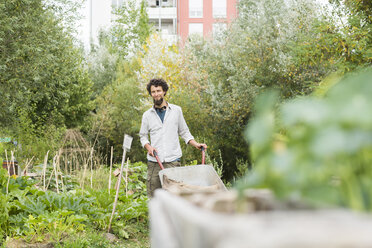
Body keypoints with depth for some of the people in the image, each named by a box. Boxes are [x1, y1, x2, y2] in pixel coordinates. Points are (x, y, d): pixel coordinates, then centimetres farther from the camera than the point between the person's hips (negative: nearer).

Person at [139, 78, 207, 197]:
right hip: (154, 162, 1)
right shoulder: (147, 115, 9)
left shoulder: (176, 110, 8)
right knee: (153, 196, 0)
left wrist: (195, 144, 1)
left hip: (173, 161, -1)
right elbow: (143, 136, 16)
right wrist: (148, 146, -4)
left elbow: (184, 132, 15)